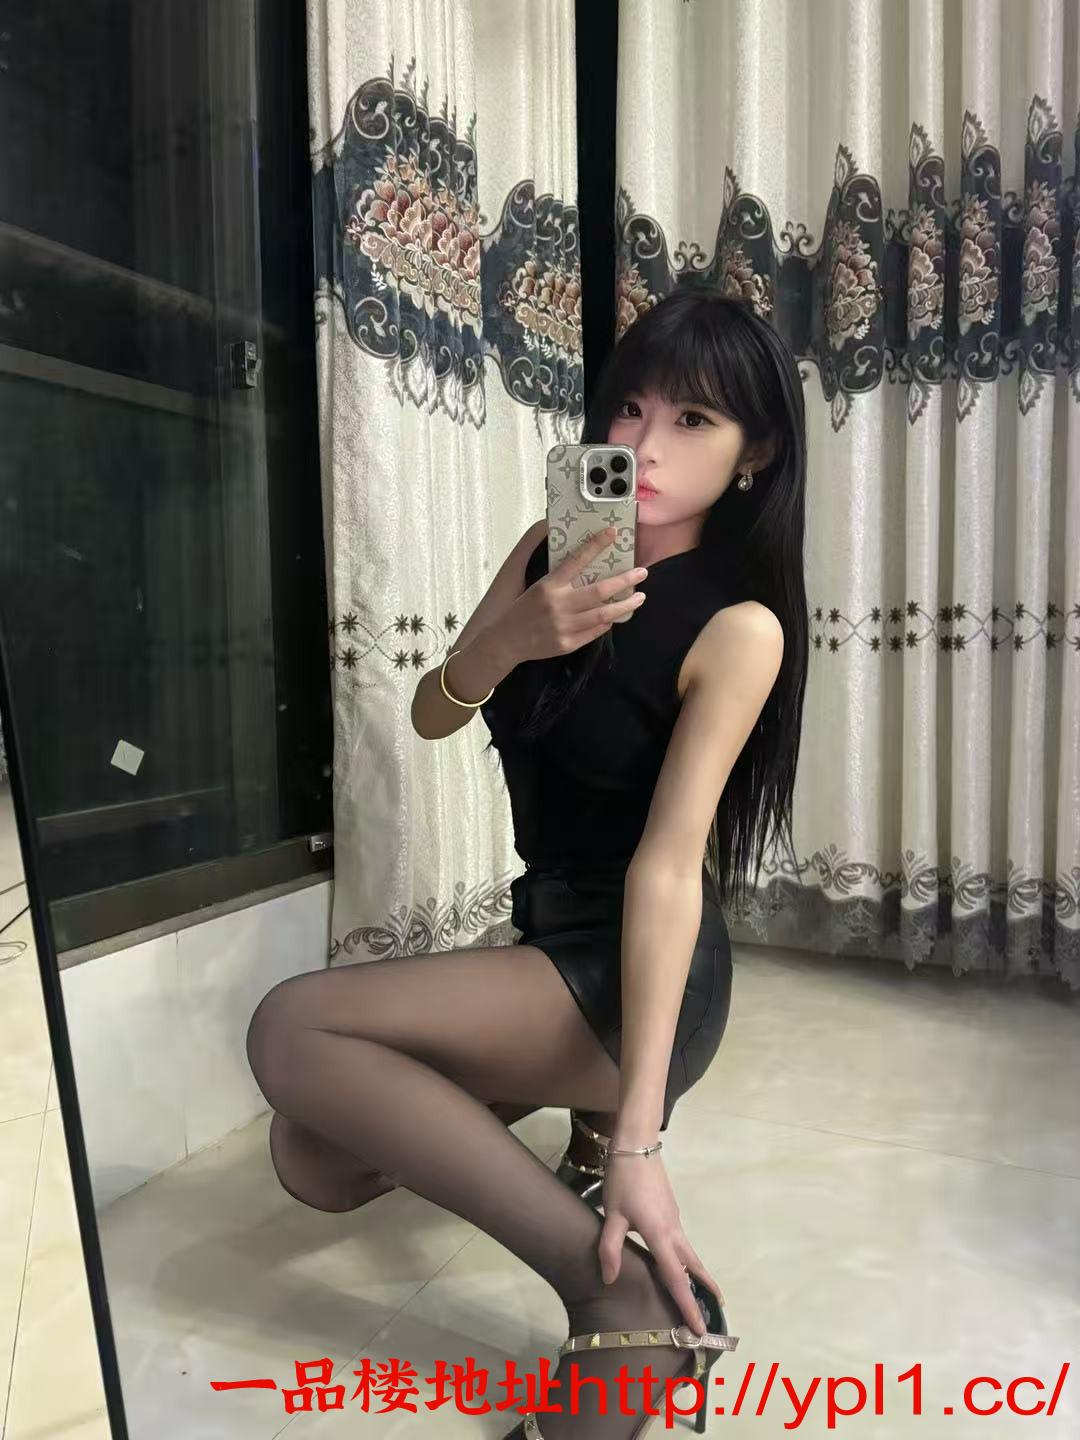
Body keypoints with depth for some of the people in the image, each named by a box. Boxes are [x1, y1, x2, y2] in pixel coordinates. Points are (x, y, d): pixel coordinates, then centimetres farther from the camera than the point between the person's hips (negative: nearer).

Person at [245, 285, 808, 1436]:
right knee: (315, 1165, 3)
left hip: (634, 973, -7)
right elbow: (432, 717, -1)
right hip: (550, 942, 7)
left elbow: (669, 864, -26)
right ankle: (569, 1099, 18)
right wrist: (510, 641, -24)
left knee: (292, 1031, -22)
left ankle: (622, 1293, -19)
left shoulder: (739, 626, -19)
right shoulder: (555, 549, 1)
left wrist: (639, 1137, -30)